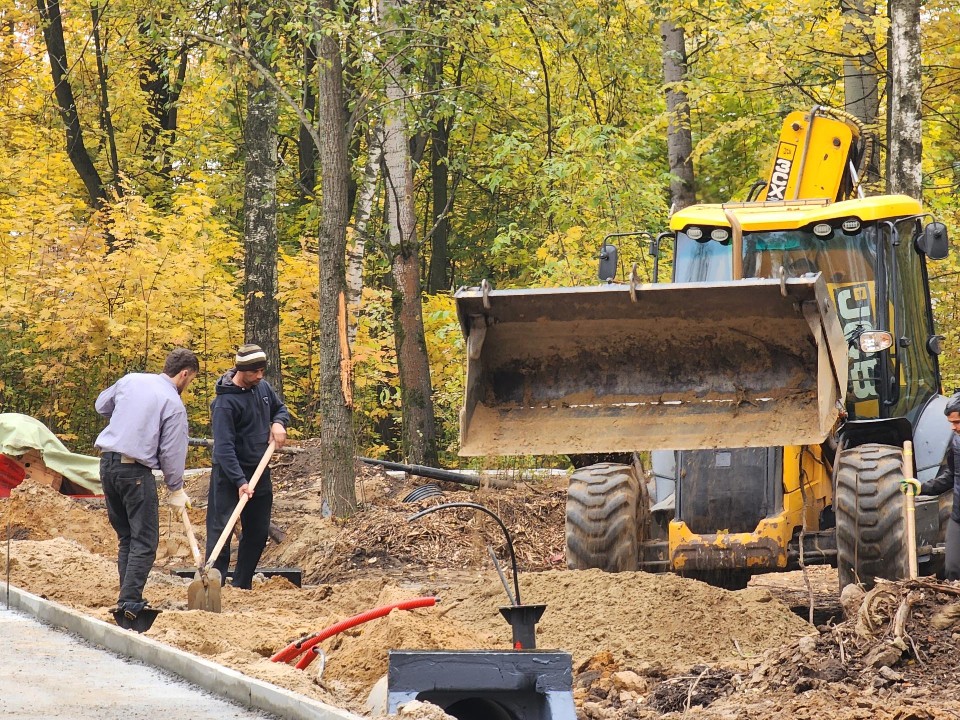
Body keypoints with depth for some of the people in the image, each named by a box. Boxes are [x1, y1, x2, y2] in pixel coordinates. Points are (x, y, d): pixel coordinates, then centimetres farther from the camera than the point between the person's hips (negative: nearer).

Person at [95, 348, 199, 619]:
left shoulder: (131, 380, 9)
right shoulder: (174, 404, -7)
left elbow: (102, 405, 24)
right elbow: (172, 452, -7)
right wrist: (176, 489, 5)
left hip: (108, 464, 7)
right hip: (136, 471, -7)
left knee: (126, 536, 16)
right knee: (145, 541, -1)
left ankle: (129, 596, 15)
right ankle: (131, 600, -11)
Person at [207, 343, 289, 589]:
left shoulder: (263, 387, 4)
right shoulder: (225, 402, -19)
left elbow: (280, 408, 24)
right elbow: (224, 447, -24)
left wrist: (279, 423, -1)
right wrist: (240, 481, -31)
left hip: (259, 472, 8)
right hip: (229, 474, -8)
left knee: (258, 532, 11)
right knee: (220, 530, -11)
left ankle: (242, 585, 19)